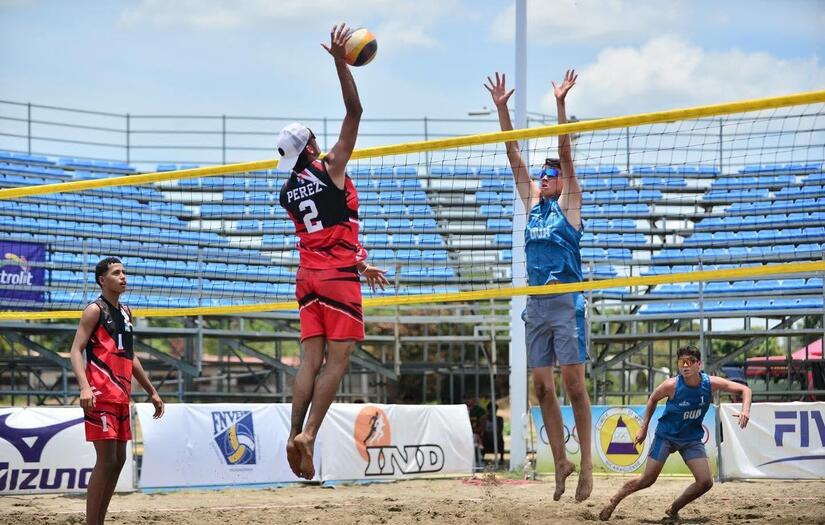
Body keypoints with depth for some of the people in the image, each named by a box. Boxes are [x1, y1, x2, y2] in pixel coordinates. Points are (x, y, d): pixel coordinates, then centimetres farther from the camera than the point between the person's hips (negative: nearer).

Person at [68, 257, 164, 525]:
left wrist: (151, 391, 26)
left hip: (121, 396, 9)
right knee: (106, 460, -12)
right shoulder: (95, 310, -5)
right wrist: (84, 387, -28)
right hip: (101, 395, -9)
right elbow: (76, 350, -13)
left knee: (118, 460, 9)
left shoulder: (126, 312, 19)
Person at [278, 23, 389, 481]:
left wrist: (360, 266, 29)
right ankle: (307, 435, -18)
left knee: (310, 358, 4)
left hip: (308, 275, 6)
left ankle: (295, 435, -6)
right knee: (337, 360, -7)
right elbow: (354, 111, -6)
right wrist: (340, 61, -6)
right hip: (338, 276, -6)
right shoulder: (330, 167, -5)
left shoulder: (288, 192, 13)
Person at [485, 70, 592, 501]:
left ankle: (586, 463, -6)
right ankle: (560, 462, 10)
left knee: (574, 385, -7)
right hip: (536, 305, 6)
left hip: (567, 303, -6)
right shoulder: (532, 203, 17)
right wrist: (501, 109, 9)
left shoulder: (569, 204, 4)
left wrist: (560, 104, -12)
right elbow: (514, 156, 14)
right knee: (543, 388, 4)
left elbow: (565, 153, -5)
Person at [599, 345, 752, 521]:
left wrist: (745, 410, -29)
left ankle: (673, 509, 12)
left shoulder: (711, 383, -19)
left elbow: (744, 389, -10)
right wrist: (644, 428, -1)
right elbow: (653, 399, -1)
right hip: (666, 434, -2)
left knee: (705, 482, -10)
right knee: (647, 480, -2)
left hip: (692, 438, 3)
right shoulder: (672, 385, -23)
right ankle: (614, 500, 22)